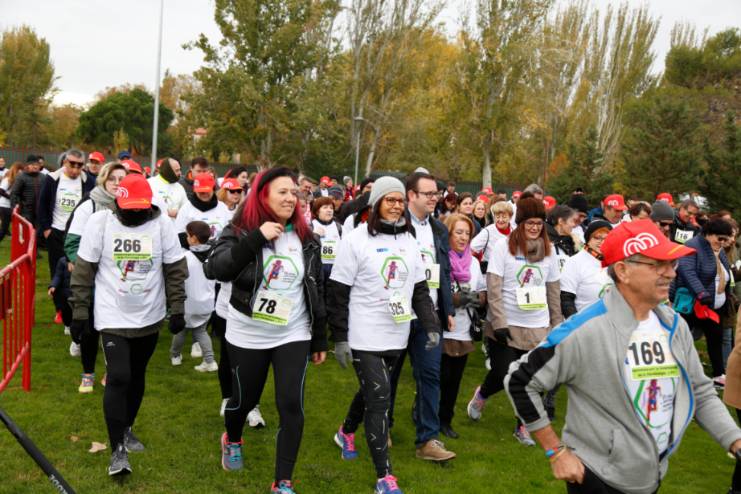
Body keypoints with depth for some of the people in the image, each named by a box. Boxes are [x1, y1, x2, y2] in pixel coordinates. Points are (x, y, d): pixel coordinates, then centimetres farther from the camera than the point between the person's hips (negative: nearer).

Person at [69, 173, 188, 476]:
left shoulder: (162, 224, -8)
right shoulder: (100, 221, -11)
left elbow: (175, 269, 0)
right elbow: (83, 269, -5)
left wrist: (177, 309, -1)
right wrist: (79, 311, -4)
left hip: (149, 317, 3)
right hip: (113, 317, -2)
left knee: (137, 376, 15)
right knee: (118, 377, -12)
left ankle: (126, 429, 37)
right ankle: (118, 449, -1)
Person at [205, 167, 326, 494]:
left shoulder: (306, 238, 1)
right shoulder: (241, 230, -8)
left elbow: (316, 291, 7)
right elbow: (216, 269, -23)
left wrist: (320, 339, 8)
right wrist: (256, 239, -29)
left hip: (294, 335, 2)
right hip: (247, 335, -2)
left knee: (291, 405, -6)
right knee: (244, 399, 15)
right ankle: (231, 440, 50)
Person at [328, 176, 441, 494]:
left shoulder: (410, 241, 7)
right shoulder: (356, 240, -10)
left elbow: (420, 289, 11)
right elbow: (338, 293, -9)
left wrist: (432, 326, 1)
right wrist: (339, 338, -11)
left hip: (396, 337, 6)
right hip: (365, 337, -6)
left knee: (372, 391, 19)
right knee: (379, 398, -9)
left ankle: (347, 432, 48)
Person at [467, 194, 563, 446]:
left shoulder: (548, 249, 6)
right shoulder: (503, 246, -7)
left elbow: (553, 290, 12)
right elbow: (493, 288, -10)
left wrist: (557, 323, 12)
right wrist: (499, 322, -15)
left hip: (538, 328, 4)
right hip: (505, 325, -3)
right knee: (503, 375, -4)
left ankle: (523, 426, 24)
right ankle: (481, 394, 30)